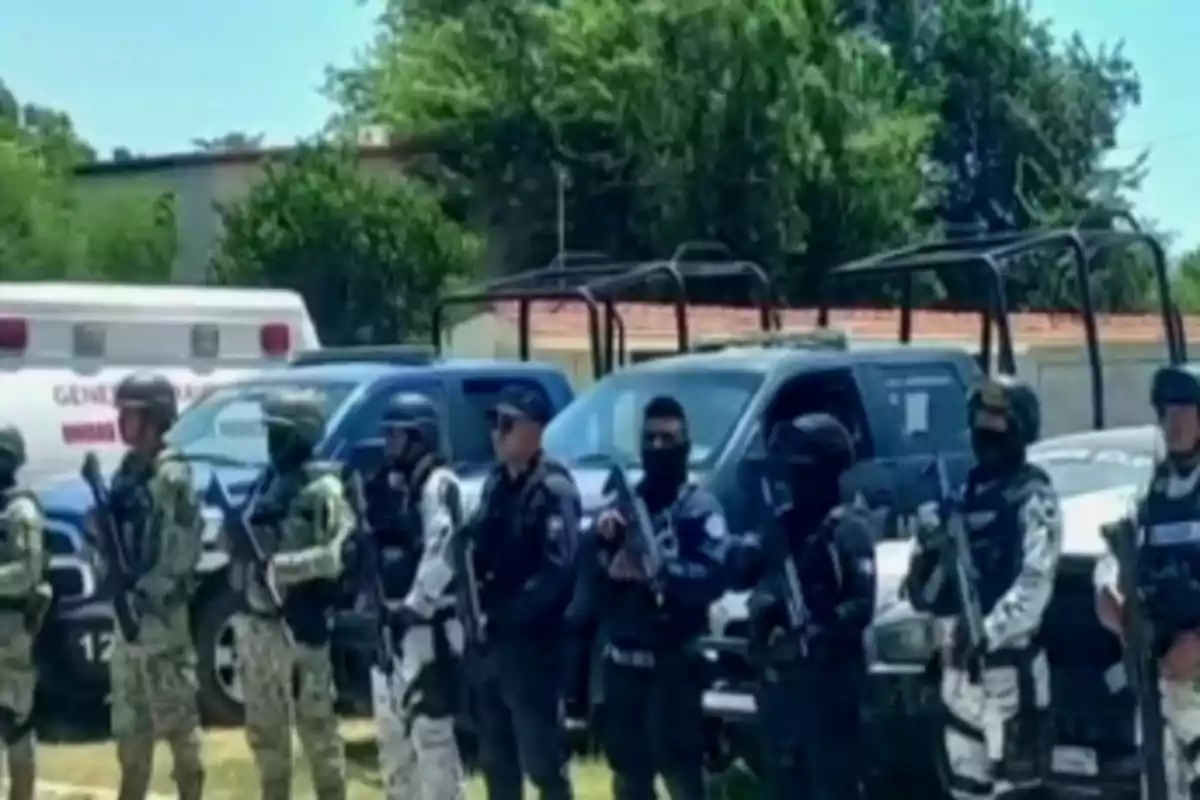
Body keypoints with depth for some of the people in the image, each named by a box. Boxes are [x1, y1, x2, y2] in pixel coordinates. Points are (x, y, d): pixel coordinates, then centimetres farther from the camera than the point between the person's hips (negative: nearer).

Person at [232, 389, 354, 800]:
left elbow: (339, 554, -21)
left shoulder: (323, 489, -11)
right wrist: (238, 542, 1)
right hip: (257, 623, 8)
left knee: (317, 727, -2)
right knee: (264, 728, 16)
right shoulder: (268, 482, 13)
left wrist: (279, 564, -24)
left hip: (300, 624, -8)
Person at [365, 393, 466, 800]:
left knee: (431, 731, -9)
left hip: (427, 625, -9)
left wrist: (414, 605, -25)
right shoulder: (388, 483, 16)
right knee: (392, 731, 16)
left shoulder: (438, 484, -12)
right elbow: (373, 548, 19)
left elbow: (441, 553, -22)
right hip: (389, 623, 10)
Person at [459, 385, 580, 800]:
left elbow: (558, 570, -21)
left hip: (532, 643, -8)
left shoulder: (553, 490, -12)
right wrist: (476, 605, -1)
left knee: (542, 760, -4)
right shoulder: (496, 483, 13)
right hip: (489, 640, 8)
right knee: (496, 758, 16)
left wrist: (503, 614, -21)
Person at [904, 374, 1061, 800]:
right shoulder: (958, 495, 15)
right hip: (959, 663, 8)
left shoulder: (1032, 497, -6)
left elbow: (1035, 585, -19)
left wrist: (989, 632, -32)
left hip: (1010, 665, -8)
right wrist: (927, 552, -7)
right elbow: (925, 596, 13)